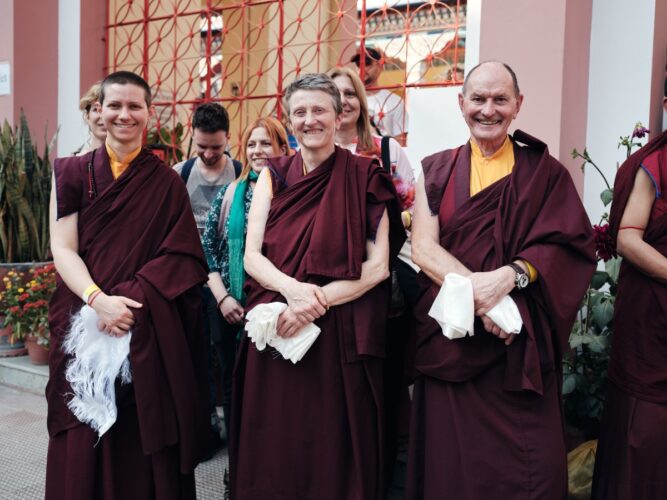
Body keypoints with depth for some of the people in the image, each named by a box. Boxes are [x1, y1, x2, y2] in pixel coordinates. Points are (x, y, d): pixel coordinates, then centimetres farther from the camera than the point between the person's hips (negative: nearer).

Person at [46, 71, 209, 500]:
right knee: (83, 444, 5)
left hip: (149, 331, 0)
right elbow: (63, 249, -2)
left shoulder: (166, 182, 5)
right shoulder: (72, 173, 5)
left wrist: (129, 299, -15)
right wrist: (98, 299, -19)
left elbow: (181, 257, -2)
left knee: (144, 442, 4)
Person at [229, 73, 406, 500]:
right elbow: (252, 256, 2)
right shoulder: (273, 176, 8)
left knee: (332, 449, 7)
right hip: (274, 331, 3)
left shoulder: (365, 178, -1)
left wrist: (317, 301, -17)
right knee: (273, 451, 11)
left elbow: (378, 266, -6)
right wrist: (292, 289, -18)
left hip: (339, 337, -2)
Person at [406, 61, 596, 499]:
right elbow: (423, 248, -2)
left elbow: (567, 245, -3)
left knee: (528, 463, -3)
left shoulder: (544, 171, 7)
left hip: (522, 340, -1)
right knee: (453, 460, 4)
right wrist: (477, 288, -18)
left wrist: (509, 276, -21)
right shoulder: (437, 170, 9)